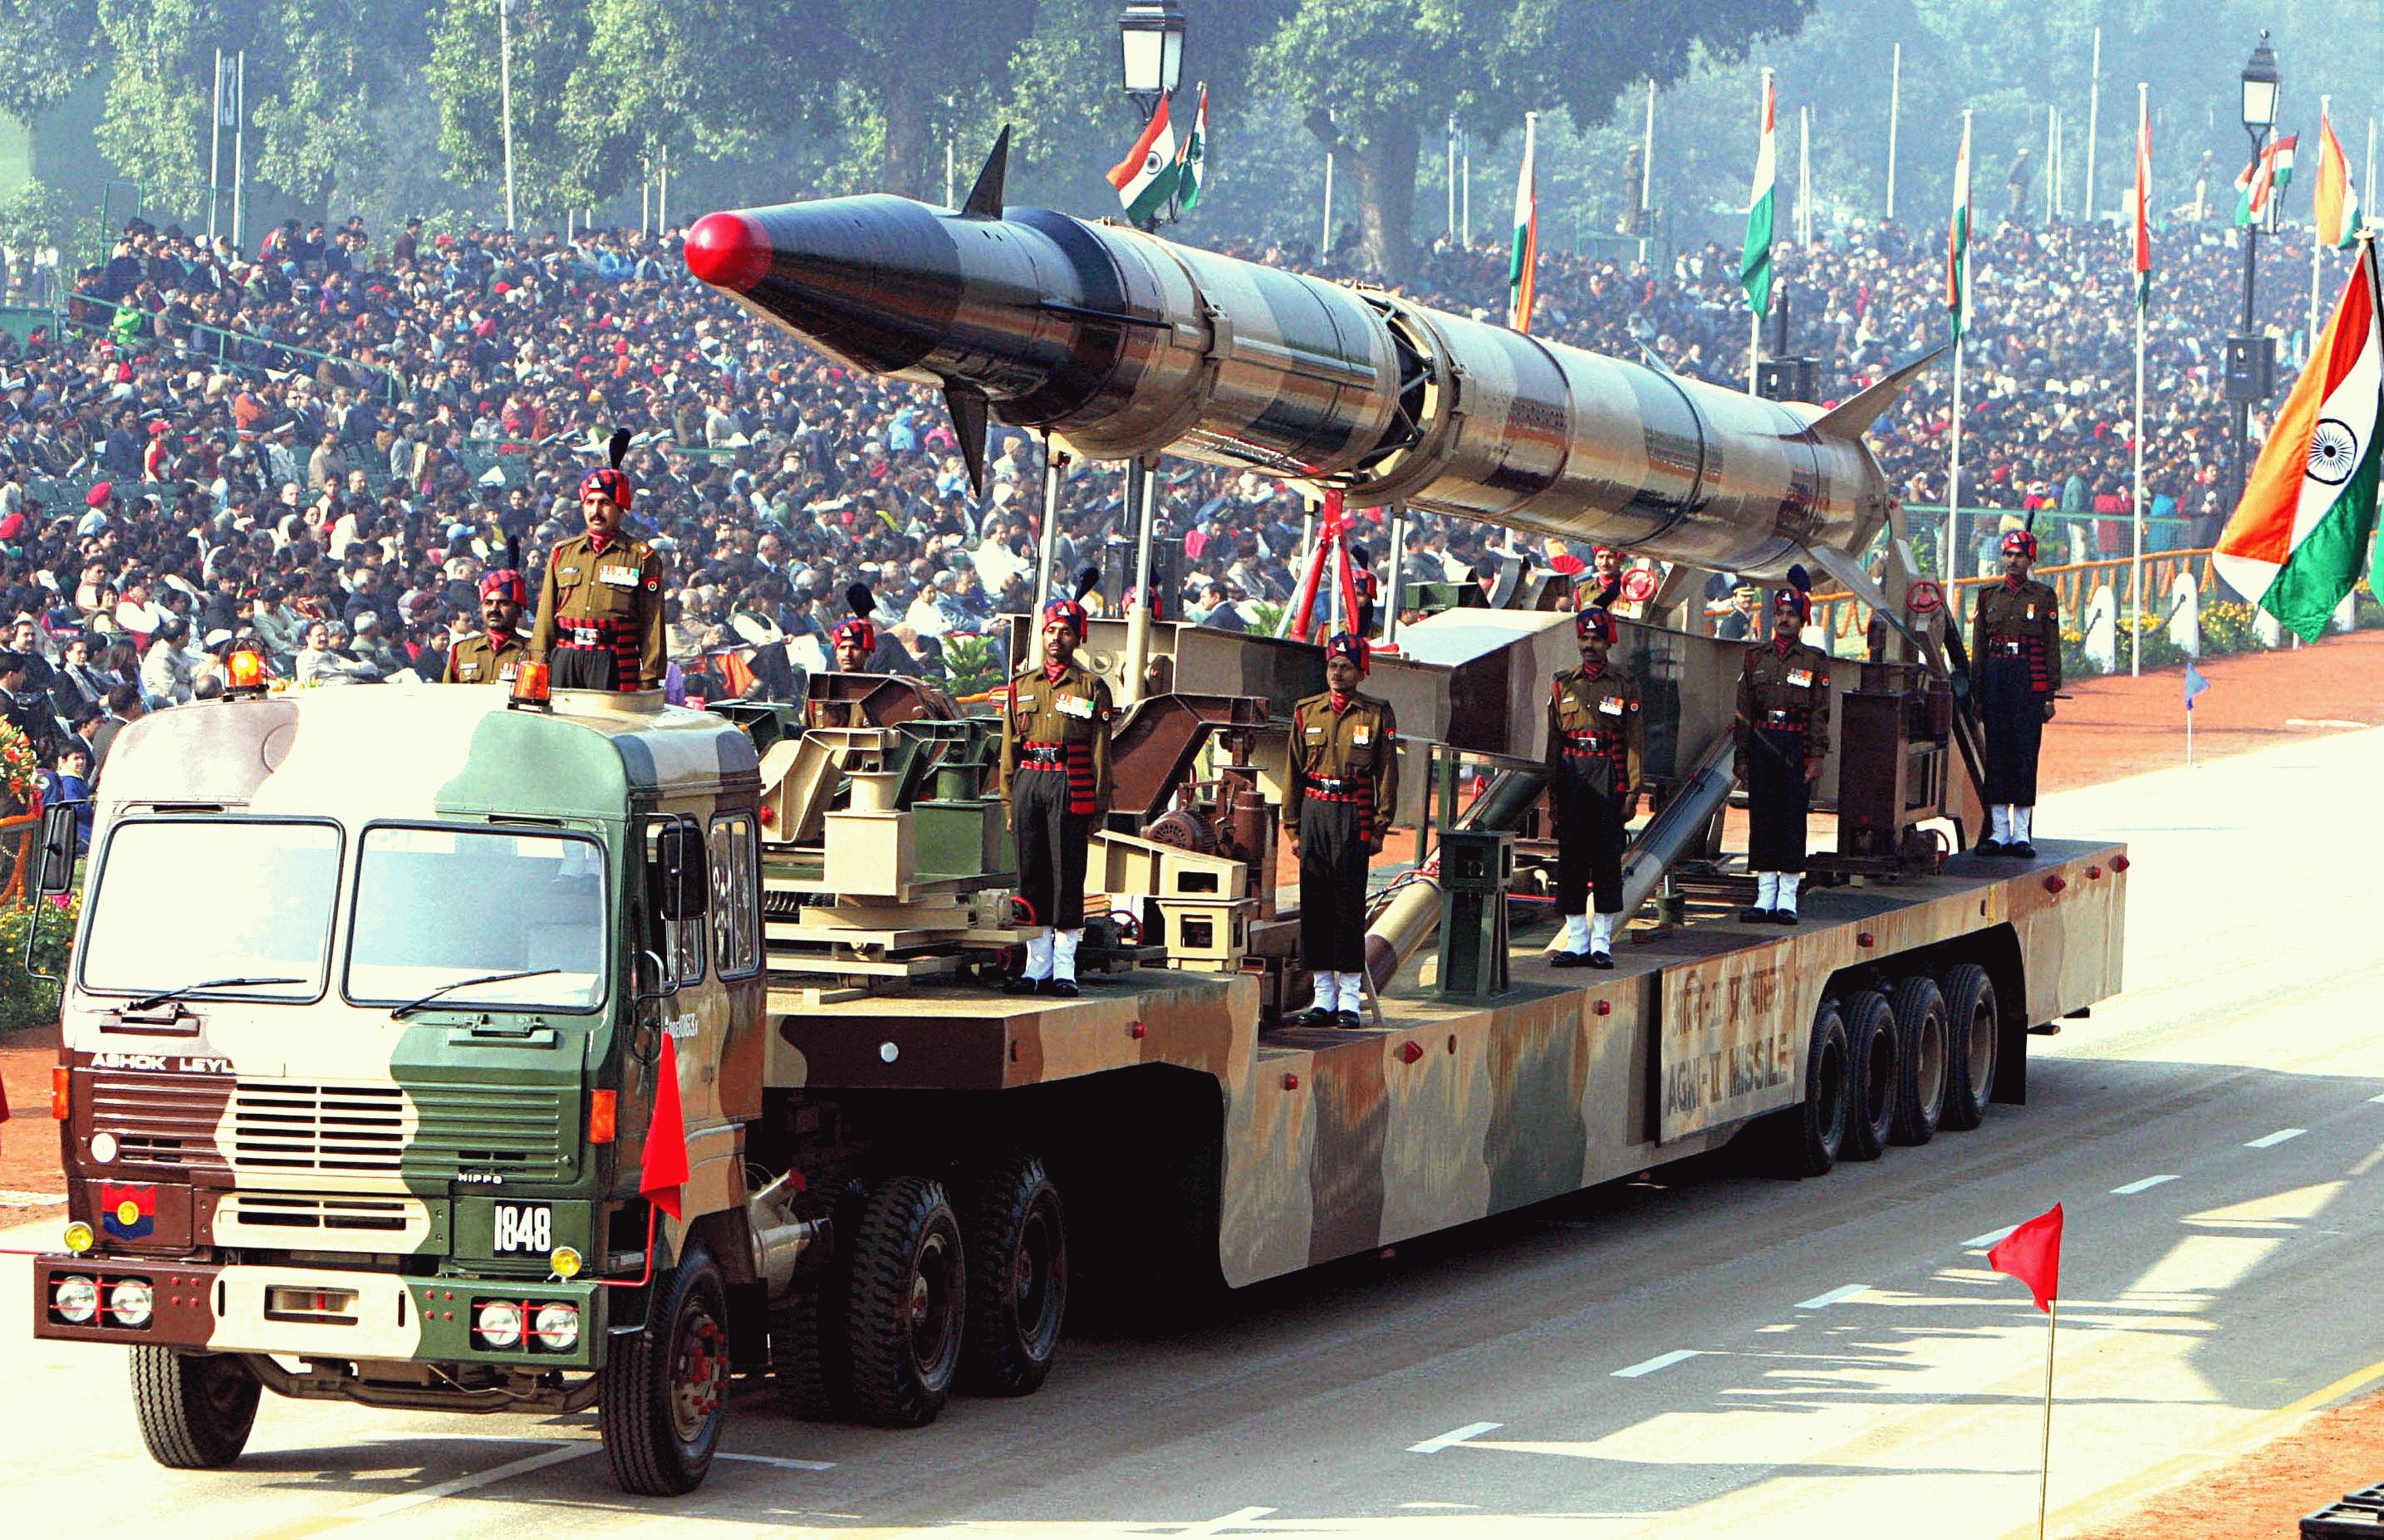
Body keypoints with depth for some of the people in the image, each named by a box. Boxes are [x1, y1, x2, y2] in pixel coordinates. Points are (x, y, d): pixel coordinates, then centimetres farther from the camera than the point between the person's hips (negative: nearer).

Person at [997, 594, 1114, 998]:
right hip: (1029, 782, 3)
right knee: (1031, 874, 3)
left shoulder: (1092, 687, 5)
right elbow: (1009, 748, 15)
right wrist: (1010, 802, 9)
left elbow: (1100, 751, 2)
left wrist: (1098, 807, -3)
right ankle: (1037, 966, 8)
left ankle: (1064, 970, -1)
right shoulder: (1022, 685, 14)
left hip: (1071, 787, -3)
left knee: (1068, 875, -4)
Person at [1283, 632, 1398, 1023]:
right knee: (1314, 904, 3)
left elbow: (1387, 774, 2)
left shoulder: (1377, 715, 2)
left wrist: (1379, 829, -3)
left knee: (1349, 905, -5)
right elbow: (1294, 773, 12)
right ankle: (1324, 997, 9)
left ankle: (1350, 998, -1)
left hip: (1353, 815, -3)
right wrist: (1292, 827, 7)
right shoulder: (1307, 713, 10)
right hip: (1314, 812, 3)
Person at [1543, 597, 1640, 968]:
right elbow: (1554, 743, 11)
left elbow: (1634, 744, 2)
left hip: (1608, 785, -2)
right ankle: (1576, 941, 7)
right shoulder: (1563, 686, 10)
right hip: (1572, 783, 2)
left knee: (1607, 861, -2)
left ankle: (1601, 943, 3)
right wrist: (1552, 793, 6)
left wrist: (1632, 793, -5)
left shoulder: (1624, 689, 4)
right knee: (1571, 862, 2)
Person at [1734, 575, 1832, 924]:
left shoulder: (1815, 661, 3)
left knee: (1793, 817, -2)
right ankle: (1765, 895, 8)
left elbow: (1821, 712, 0)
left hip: (1797, 747, -3)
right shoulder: (1756, 657, 10)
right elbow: (1744, 709, 10)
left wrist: (1817, 757, -7)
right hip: (1761, 744, 3)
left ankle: (1787, 898, 2)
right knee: (1761, 817, 3)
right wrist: (1743, 757, 5)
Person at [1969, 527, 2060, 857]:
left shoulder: (2044, 597, 4)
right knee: (1996, 753, 1)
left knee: (2025, 753, -4)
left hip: (2030, 681, -2)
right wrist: (1976, 694, 7)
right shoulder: (1988, 596, 11)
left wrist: (2050, 695, -2)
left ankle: (2021, 834, 0)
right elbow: (1978, 648, 12)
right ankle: (1999, 832, 5)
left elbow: (2052, 648, 3)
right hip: (1995, 679, 2)